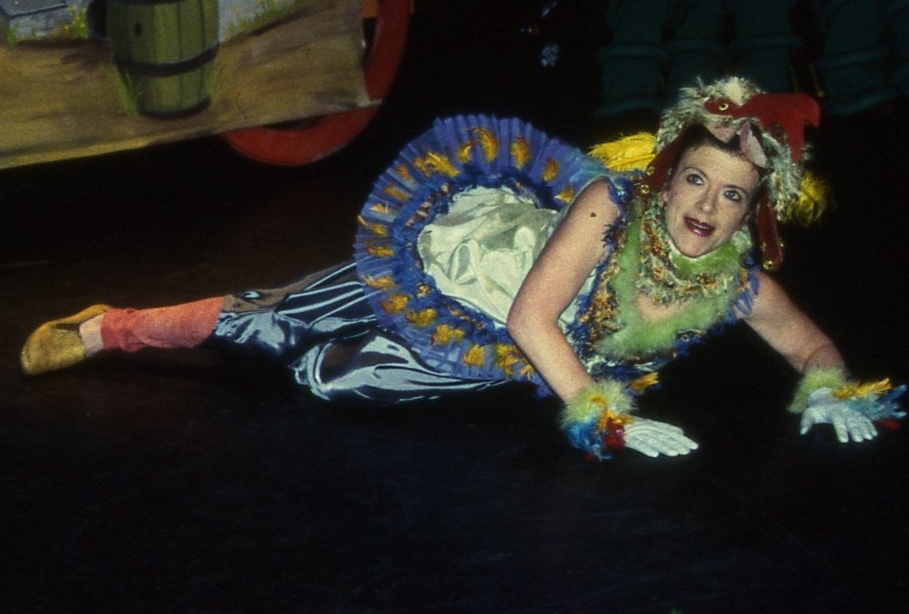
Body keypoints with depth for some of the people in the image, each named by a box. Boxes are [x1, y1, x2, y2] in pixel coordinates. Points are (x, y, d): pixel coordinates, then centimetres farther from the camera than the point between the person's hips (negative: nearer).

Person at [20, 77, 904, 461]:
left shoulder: (739, 284, -18)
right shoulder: (611, 203, -31)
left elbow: (813, 345, -1)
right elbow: (531, 318, -34)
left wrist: (829, 394, -22)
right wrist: (605, 418, -37)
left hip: (492, 357, 4)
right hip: (454, 258, -3)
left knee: (326, 374, 4)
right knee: (281, 322, 3)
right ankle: (109, 328, 22)